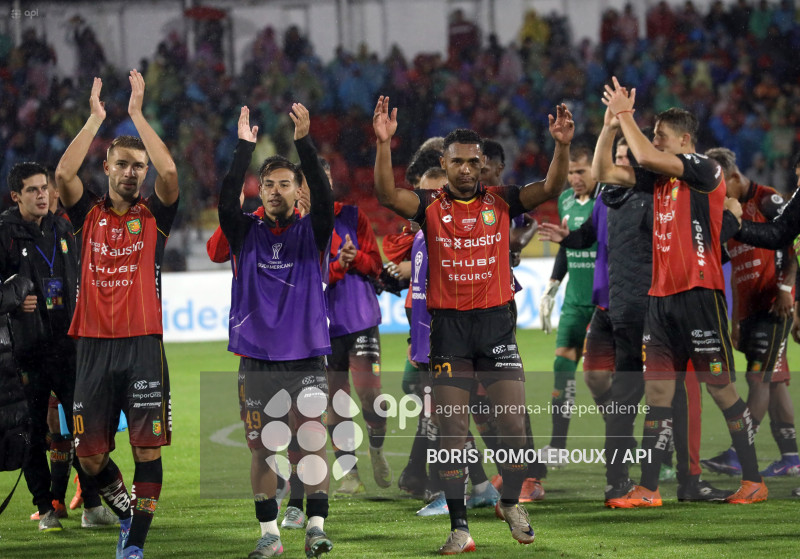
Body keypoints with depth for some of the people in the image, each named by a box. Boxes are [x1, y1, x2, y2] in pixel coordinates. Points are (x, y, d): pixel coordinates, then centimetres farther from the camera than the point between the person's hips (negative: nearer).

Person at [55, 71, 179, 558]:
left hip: (143, 344, -2)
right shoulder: (90, 215, 9)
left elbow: (169, 171, -12)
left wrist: (137, 112, -9)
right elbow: (64, 173, -8)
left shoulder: (154, 216, 5)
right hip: (95, 345, 2)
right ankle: (127, 511, 28)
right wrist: (96, 118, -8)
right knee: (89, 452, 3)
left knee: (148, 445, -6)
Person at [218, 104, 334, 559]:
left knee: (313, 443, -9)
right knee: (262, 449, 3)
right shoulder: (246, 232, 6)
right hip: (258, 359, 1)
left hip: (306, 357, -1)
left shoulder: (312, 232, 3)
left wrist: (304, 142, -23)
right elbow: (227, 202, -12)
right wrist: (244, 148, -19)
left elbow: (324, 197, -14)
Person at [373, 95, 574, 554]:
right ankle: (460, 528, 5)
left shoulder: (501, 202, 3)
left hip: (496, 322, 0)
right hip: (449, 326, 0)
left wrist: (563, 147, -27)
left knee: (514, 422, -3)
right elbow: (388, 195, -16)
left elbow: (551, 188, -9)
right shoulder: (431, 206, 1)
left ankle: (511, 502, 22)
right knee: (453, 432, 0)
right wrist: (384, 144, -30)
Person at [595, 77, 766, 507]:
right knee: (657, 393, 5)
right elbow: (605, 172, 16)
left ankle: (753, 482, 5)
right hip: (661, 295, 8)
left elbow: (646, 156, -20)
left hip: (699, 293, -8)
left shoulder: (704, 169, -9)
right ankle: (647, 490, 5)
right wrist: (611, 124, 5)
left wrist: (625, 113, -9)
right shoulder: (660, 176, 14)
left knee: (721, 389, -3)